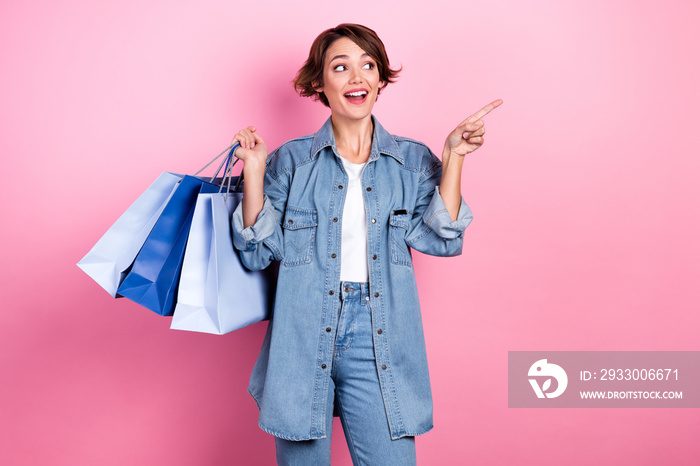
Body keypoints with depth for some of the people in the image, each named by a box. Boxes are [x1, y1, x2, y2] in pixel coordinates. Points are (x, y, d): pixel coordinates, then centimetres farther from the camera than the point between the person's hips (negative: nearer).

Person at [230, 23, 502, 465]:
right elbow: (258, 252, 1)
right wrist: (254, 169, -7)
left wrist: (454, 158, -7)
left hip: (378, 346, 1)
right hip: (302, 342, 0)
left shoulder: (414, 161, 8)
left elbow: (439, 238, -4)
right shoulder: (291, 161, 4)